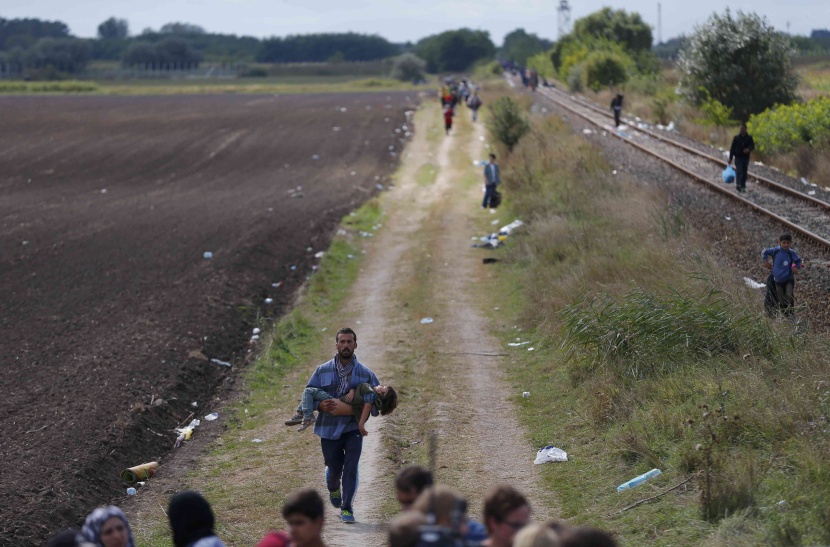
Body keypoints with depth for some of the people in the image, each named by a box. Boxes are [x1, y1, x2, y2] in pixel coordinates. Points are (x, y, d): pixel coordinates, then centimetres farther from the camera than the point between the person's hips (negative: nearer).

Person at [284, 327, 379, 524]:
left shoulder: (365, 373, -1)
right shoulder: (323, 371, 1)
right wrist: (320, 405, -17)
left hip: (353, 428, -1)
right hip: (329, 428, 1)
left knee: (351, 466, -12)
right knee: (334, 468, 11)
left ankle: (346, 508, 0)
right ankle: (334, 489, 47)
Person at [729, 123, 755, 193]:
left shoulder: (749, 138, 3)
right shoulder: (736, 138, 1)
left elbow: (752, 146, -6)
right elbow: (732, 148, 3)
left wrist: (748, 149, -31)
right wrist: (730, 159, 2)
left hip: (746, 158, 2)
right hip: (738, 157, -2)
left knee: (744, 173, 7)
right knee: (739, 171, -16)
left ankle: (743, 187, 17)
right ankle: (738, 185, -29)